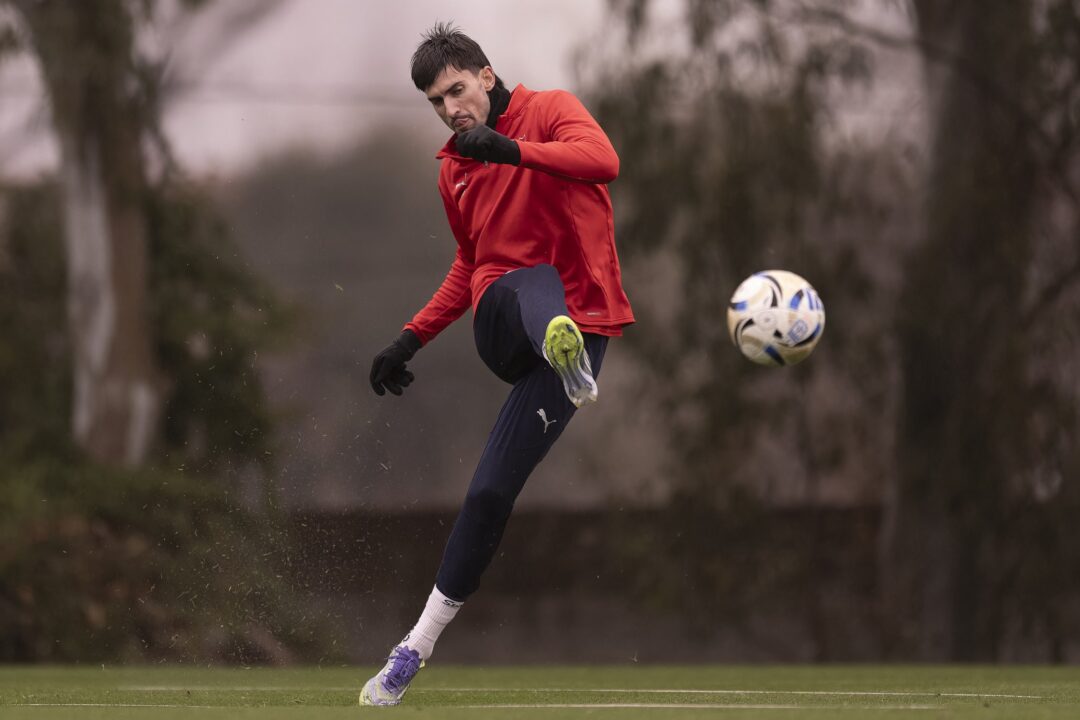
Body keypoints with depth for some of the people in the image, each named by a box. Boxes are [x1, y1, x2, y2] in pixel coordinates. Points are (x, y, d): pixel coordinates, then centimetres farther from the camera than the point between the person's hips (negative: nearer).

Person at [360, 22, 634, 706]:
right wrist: (412, 339, 26)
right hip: (501, 320, 4)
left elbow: (603, 160, -21)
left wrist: (512, 151, -33)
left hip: (582, 320, -4)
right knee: (535, 282, -36)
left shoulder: (551, 111, 1)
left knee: (492, 492, -13)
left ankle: (418, 647, -5)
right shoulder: (454, 169, 20)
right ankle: (567, 360, -73)